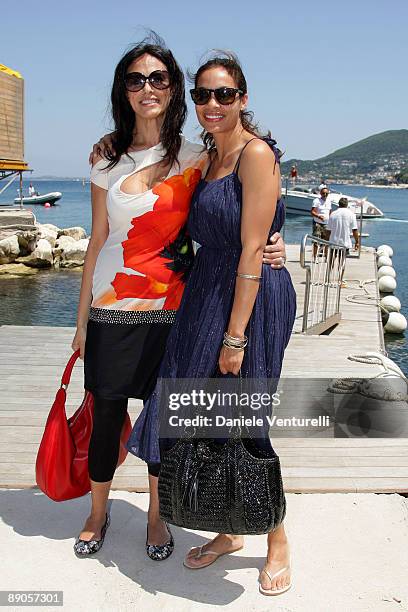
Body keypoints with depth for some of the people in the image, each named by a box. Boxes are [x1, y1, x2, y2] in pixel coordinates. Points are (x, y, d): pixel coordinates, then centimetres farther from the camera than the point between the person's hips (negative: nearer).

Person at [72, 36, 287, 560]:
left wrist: (268, 247, -14)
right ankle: (97, 515, 33)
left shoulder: (196, 158, -1)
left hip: (170, 310, 0)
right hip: (112, 310, 1)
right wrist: (82, 319, 5)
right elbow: (98, 241, 4)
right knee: (106, 417, 9)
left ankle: (156, 517, 32)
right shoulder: (108, 158, 1)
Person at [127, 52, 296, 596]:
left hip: (253, 297, -8)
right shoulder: (210, 158, 14)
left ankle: (278, 541, 25)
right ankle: (228, 532, 33)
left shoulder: (256, 154, -12)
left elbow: (252, 251, -17)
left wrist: (235, 335, -19)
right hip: (206, 295, 8)